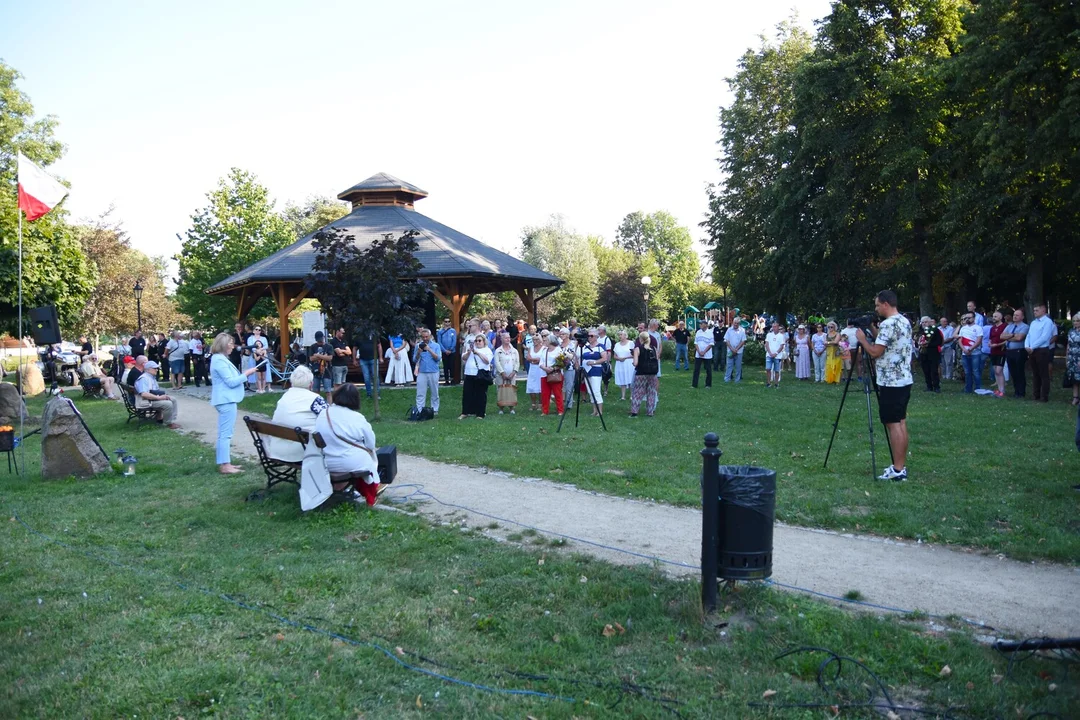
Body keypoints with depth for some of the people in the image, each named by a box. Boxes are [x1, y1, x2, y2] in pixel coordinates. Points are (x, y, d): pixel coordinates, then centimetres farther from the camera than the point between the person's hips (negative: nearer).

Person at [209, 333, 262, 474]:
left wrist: (245, 374, 9)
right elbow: (231, 382, -18)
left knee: (224, 433, 12)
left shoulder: (221, 359, 17)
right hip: (226, 400, -11)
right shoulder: (219, 360, -15)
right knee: (226, 433, -8)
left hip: (227, 400, 11)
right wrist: (246, 374, -11)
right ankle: (224, 465, -6)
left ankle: (224, 463, 18)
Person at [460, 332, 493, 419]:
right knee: (467, 393, 4)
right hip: (469, 374, 4)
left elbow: (487, 361, -13)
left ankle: (480, 414, 7)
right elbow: (463, 358, 9)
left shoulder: (487, 350, 3)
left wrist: (477, 353, -18)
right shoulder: (471, 348, 17)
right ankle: (465, 412, 11)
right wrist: (468, 352, -9)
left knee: (480, 395, 1)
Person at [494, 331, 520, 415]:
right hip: (501, 375, -2)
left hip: (512, 376, 2)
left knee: (512, 391, -1)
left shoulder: (514, 351, 10)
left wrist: (513, 373, -8)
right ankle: (501, 408, 2)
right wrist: (503, 373, -12)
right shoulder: (498, 351, 3)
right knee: (501, 391, -3)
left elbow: (517, 363, 5)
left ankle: (511, 408, 5)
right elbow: (497, 363, -5)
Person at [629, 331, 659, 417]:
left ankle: (634, 411, 0)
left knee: (637, 393, 5)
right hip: (652, 374, 3)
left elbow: (635, 363, -14)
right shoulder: (654, 349, 3)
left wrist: (634, 364, 7)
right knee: (651, 393, 14)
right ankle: (650, 411, 16)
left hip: (641, 374, -3)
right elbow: (657, 362, 5)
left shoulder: (638, 349, -8)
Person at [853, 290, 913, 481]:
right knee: (901, 422, 11)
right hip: (904, 380, 10)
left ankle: (898, 470, -3)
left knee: (893, 424, -6)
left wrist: (862, 339, -3)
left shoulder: (887, 324, -17)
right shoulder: (905, 322, 14)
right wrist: (873, 332, 19)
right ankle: (901, 466, 15)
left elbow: (875, 352, -18)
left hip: (891, 382, -10)